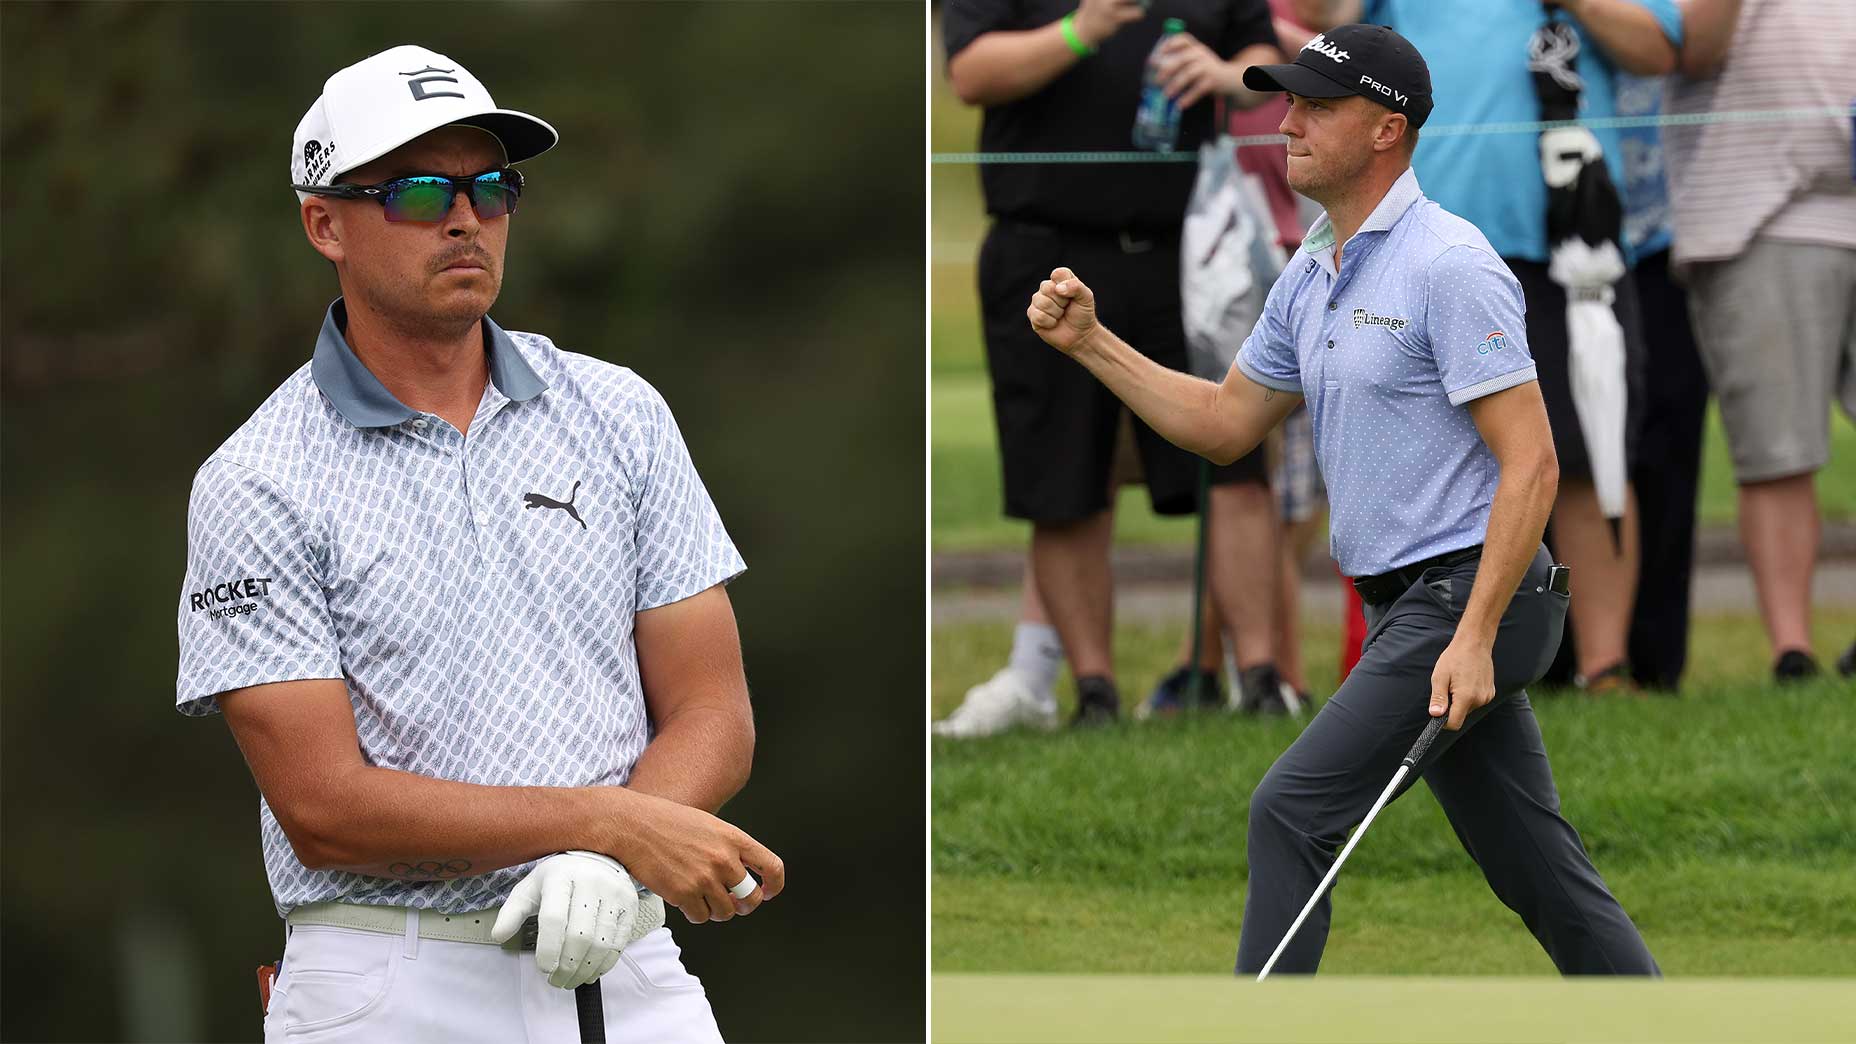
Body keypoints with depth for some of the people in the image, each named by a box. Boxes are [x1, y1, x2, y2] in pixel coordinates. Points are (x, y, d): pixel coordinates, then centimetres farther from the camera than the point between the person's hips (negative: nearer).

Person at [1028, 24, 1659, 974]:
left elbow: (1530, 466, -19)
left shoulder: (1448, 267, -15)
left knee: (1294, 812, -12)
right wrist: (1091, 343, 13)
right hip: (1409, 606, 9)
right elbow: (1225, 425, 23)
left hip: (1468, 593, -9)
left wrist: (1474, 637, -25)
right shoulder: (1311, 276, 13)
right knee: (1538, 869, 9)